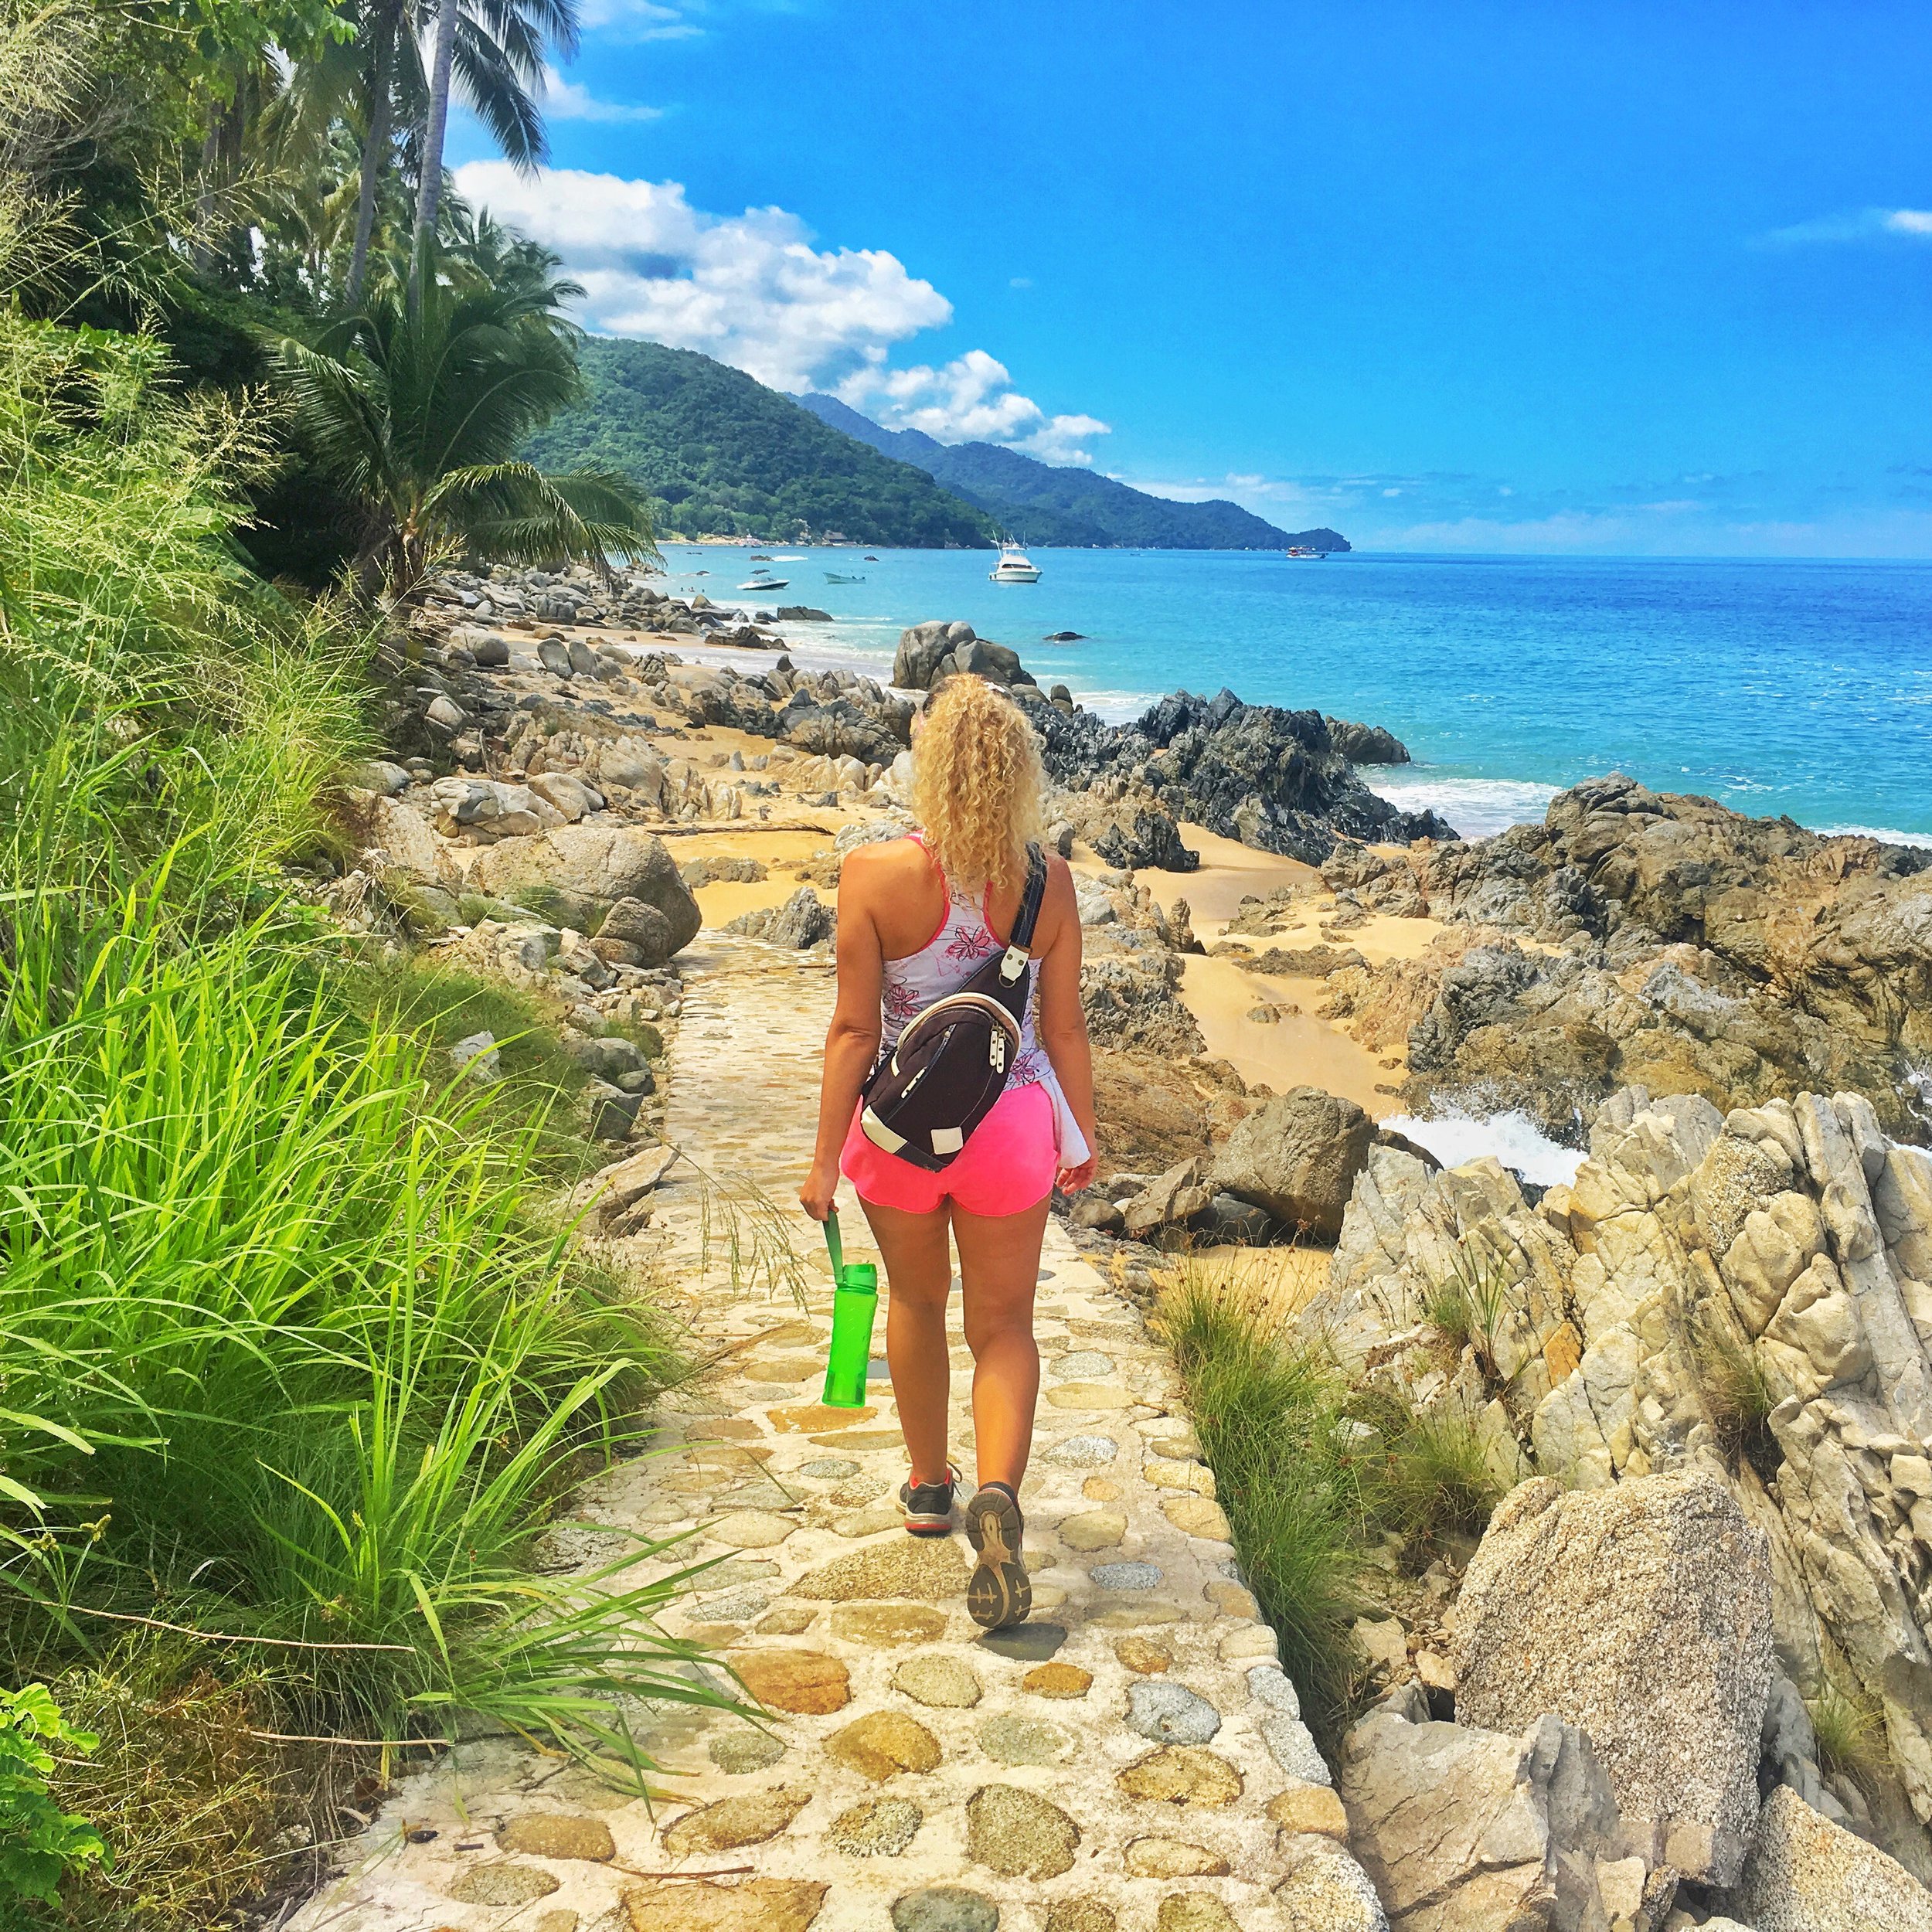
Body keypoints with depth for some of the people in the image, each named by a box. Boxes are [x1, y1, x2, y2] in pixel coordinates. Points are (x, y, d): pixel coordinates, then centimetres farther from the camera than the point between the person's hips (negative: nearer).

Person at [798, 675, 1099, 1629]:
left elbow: (855, 1030, -13)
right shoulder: (1048, 881, -8)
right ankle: (997, 1492, -12)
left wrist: (826, 1158, -6)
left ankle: (929, 1485, 41)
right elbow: (1065, 1027, -1)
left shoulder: (875, 874, -15)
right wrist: (1081, 1137, 14)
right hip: (1009, 1121, 1)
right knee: (1003, 1326, 12)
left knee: (917, 1299, 23)